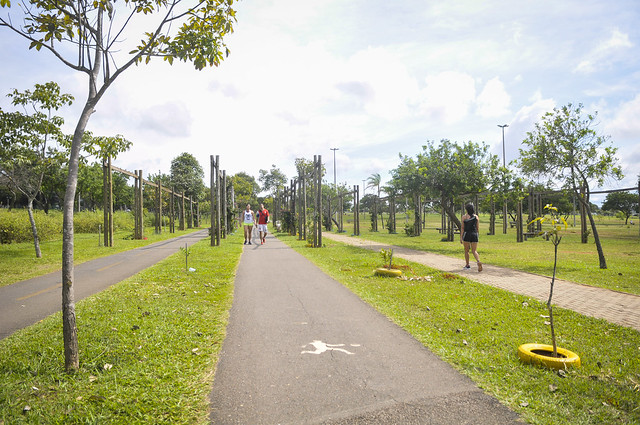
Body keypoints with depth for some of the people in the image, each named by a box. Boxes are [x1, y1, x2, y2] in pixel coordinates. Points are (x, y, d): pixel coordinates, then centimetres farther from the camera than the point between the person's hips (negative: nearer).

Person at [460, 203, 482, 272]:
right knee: (474, 251, 5)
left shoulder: (464, 216, -3)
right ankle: (478, 262, -21)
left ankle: (467, 265, 17)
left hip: (467, 234, -3)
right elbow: (478, 228, 9)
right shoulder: (476, 217, 7)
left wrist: (461, 237, -1)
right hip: (474, 235, 3)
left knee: (466, 251, 10)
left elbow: (462, 228, -4)